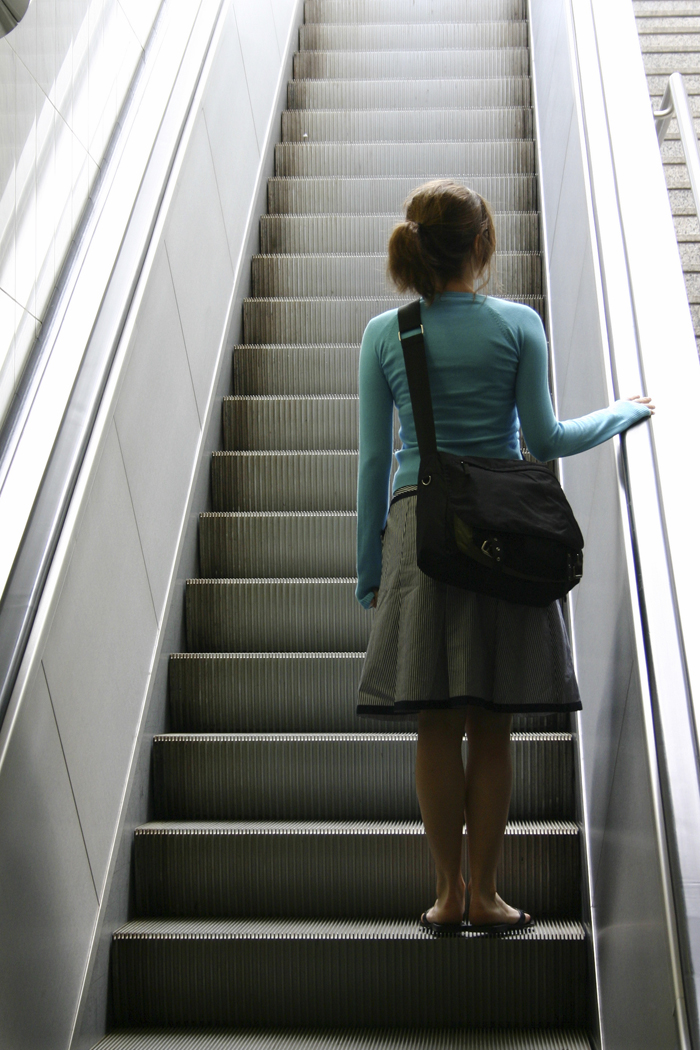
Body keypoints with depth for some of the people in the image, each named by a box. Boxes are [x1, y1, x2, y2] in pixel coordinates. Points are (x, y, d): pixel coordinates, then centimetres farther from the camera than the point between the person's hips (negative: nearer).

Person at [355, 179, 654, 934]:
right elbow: (545, 439, 1)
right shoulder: (518, 325, 0)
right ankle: (484, 893, 13)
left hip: (417, 527, 1)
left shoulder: (384, 334, 4)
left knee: (436, 726, 6)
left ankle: (448, 893, 12)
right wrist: (624, 413, 19)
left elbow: (374, 457, 4)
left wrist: (369, 568, 10)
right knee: (491, 727, 6)